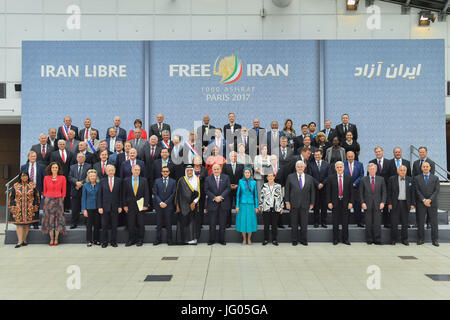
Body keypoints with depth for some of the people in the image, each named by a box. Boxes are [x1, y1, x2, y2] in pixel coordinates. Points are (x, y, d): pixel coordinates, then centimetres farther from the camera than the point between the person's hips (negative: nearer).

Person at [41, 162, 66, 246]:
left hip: (58, 200, -1)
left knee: (58, 219, -1)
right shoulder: (46, 178, 6)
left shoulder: (62, 178, 2)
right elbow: (45, 190, 12)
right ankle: (51, 239, 9)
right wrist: (46, 197, 4)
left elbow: (64, 191, 4)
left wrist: (61, 200, 0)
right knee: (49, 219, 1)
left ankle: (56, 239, 6)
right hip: (48, 200, 1)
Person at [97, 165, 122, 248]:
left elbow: (120, 194, 3)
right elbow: (99, 195, 3)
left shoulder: (119, 181, 3)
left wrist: (120, 206, -2)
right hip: (105, 207, 0)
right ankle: (104, 242, 14)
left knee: (114, 225, 5)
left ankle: (113, 241, 16)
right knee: (104, 225, 3)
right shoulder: (102, 181, 4)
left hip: (115, 207, 0)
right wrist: (99, 207, -4)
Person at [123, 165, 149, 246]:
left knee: (140, 224, 4)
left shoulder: (144, 180, 3)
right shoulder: (126, 180, 4)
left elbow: (146, 194, 1)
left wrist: (145, 205, -6)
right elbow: (124, 194, 4)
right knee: (130, 224, 3)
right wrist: (125, 205, -2)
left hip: (140, 205, 0)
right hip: (130, 205, 0)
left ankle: (140, 240, 14)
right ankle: (131, 240, 14)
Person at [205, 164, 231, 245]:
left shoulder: (226, 177, 4)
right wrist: (214, 198, -14)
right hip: (212, 204, 0)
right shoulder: (208, 179, 3)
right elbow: (207, 190, -2)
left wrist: (221, 196, -15)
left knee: (222, 223, 7)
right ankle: (211, 240, 15)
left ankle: (222, 240, 17)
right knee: (212, 223, 4)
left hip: (223, 204, 0)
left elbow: (228, 188, -3)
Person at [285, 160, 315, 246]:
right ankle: (294, 240, 17)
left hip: (305, 204, 1)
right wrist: (287, 202, -4)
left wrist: (312, 203, 6)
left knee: (304, 224, 4)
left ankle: (304, 240, 18)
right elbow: (287, 190, 2)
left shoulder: (309, 178, 8)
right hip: (294, 204, -1)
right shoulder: (290, 177, 3)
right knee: (294, 224, 6)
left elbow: (312, 191, 10)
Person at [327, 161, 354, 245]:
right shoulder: (331, 178, 1)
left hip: (345, 203, 1)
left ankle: (345, 239, 17)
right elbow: (328, 191, 0)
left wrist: (350, 202, -4)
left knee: (345, 222, 6)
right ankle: (335, 239, 15)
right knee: (335, 222, 5)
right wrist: (329, 202, -6)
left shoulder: (349, 178, 4)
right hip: (335, 203, -1)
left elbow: (351, 192, 4)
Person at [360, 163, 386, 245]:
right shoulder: (363, 180, 5)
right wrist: (362, 202, -6)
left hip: (377, 204, 0)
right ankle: (369, 240, 12)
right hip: (367, 205, 0)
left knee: (377, 223, -1)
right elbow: (361, 193, 5)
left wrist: (383, 202, -4)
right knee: (368, 224, 2)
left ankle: (377, 240, 9)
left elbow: (384, 192, 7)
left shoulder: (381, 179, 8)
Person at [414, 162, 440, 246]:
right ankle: (420, 239, 11)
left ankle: (434, 240, 11)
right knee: (420, 222, 2)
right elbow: (417, 191, -1)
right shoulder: (417, 178, 6)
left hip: (432, 203, 1)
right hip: (421, 204, 0)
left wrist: (429, 200, -13)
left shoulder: (435, 178, 8)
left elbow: (437, 191, -1)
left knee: (434, 222, 3)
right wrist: (424, 200, -12)